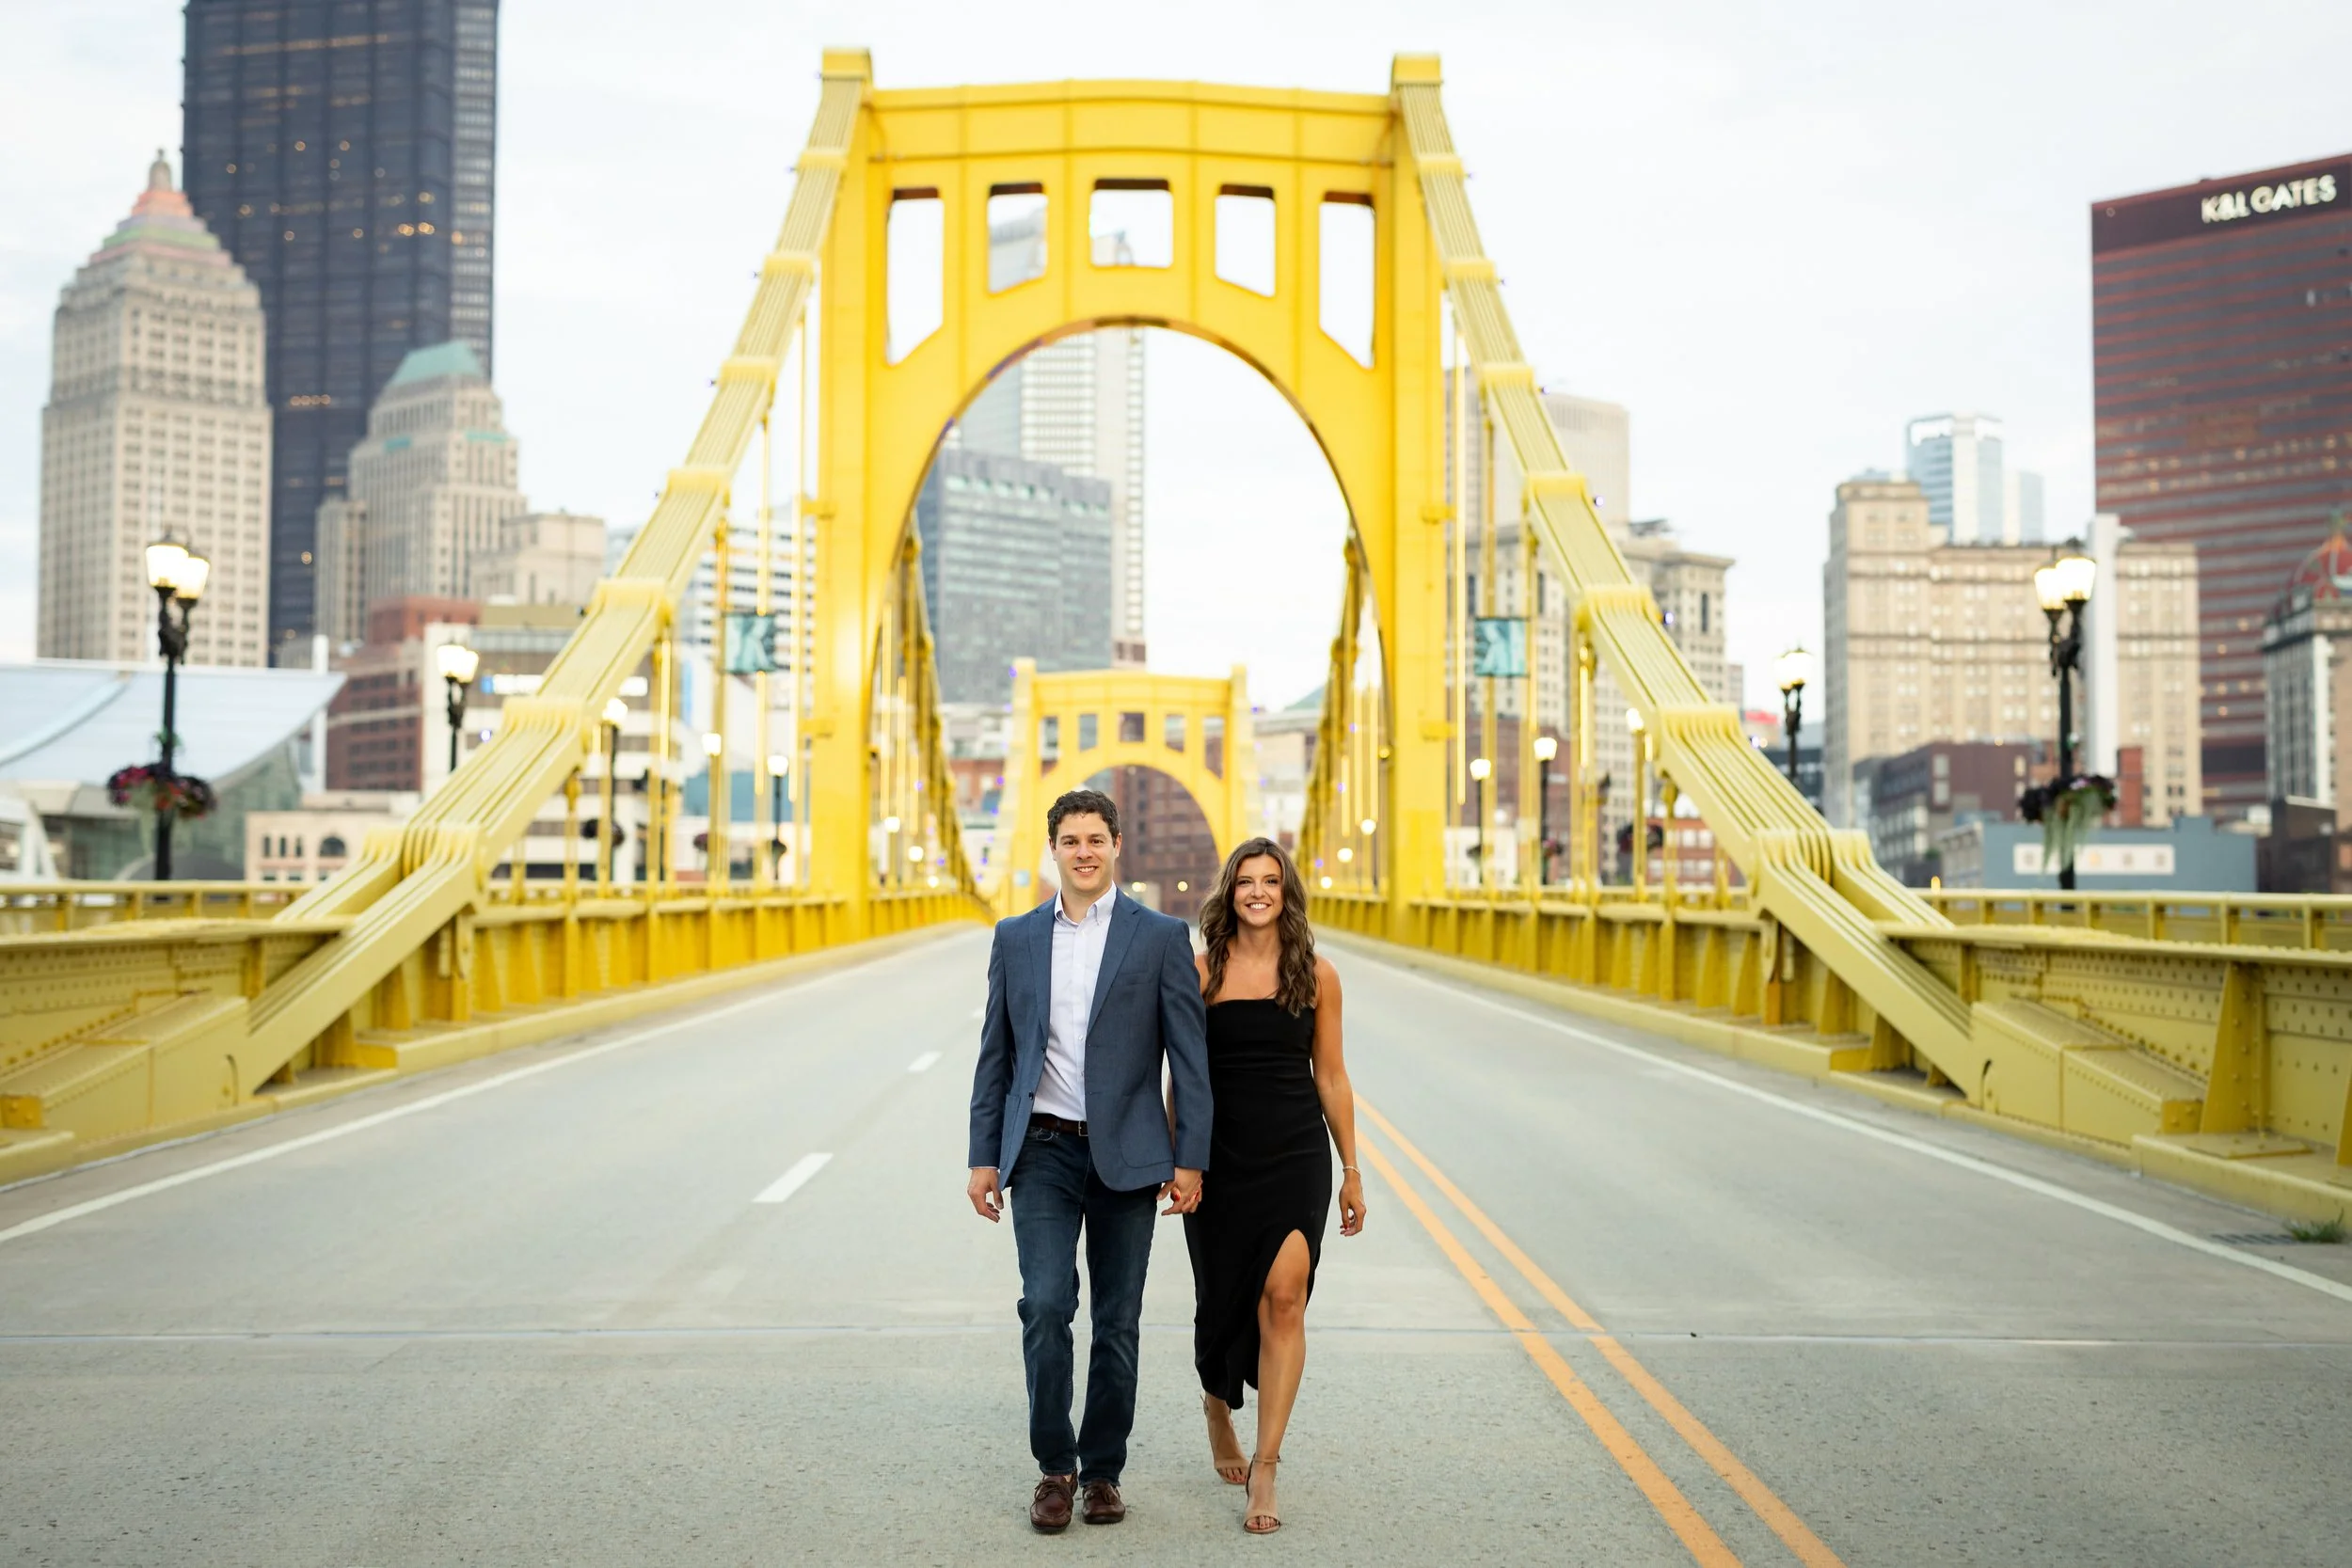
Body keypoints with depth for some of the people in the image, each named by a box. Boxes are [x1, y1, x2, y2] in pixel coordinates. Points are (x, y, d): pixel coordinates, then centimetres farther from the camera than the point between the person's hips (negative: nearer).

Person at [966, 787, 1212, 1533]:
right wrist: (984, 1157, 5)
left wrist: (1190, 1158, -6)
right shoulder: (1016, 937, 8)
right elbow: (996, 1054, 10)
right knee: (1046, 1304, -11)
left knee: (1117, 1321, 5)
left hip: (1126, 1155, -1)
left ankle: (1102, 1471, 20)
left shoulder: (1161, 937, 0)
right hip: (1042, 1151, 1)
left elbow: (1190, 1054, -1)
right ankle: (1055, 1466, 5)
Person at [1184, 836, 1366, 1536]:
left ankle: (1264, 1470, -7)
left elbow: (1331, 1076, 7)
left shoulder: (1316, 975, 3)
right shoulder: (1201, 971, 0)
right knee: (1224, 1297, 11)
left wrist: (1351, 1171, 7)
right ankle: (1217, 1406, 43)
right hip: (1220, 1156, 0)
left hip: (1297, 1156, 0)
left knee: (1284, 1298, -12)